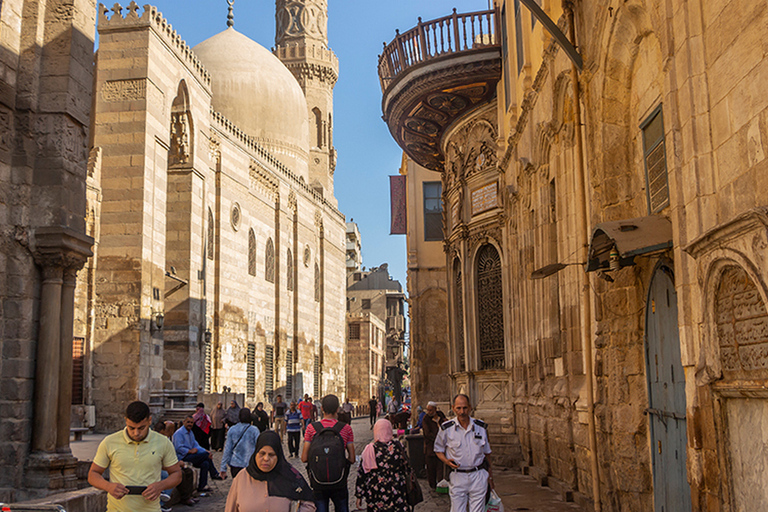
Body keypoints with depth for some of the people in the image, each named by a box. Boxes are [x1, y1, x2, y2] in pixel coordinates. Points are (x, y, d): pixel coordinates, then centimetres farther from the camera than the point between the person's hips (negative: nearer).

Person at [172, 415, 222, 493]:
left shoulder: (190, 433, 18)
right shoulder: (179, 433, -9)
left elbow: (196, 445, 13)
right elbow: (179, 448, -19)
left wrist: (205, 451, -3)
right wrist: (190, 451, -23)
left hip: (190, 456, 9)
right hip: (182, 458, -9)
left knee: (205, 464, -13)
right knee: (205, 455, -21)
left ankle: (201, 487, -6)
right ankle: (214, 474, -9)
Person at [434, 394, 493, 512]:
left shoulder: (481, 426, 3)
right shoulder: (446, 428, -4)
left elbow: (486, 453, 13)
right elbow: (438, 450, 9)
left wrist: (489, 476, 14)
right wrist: (446, 461, -10)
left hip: (478, 476, 1)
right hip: (458, 476, -1)